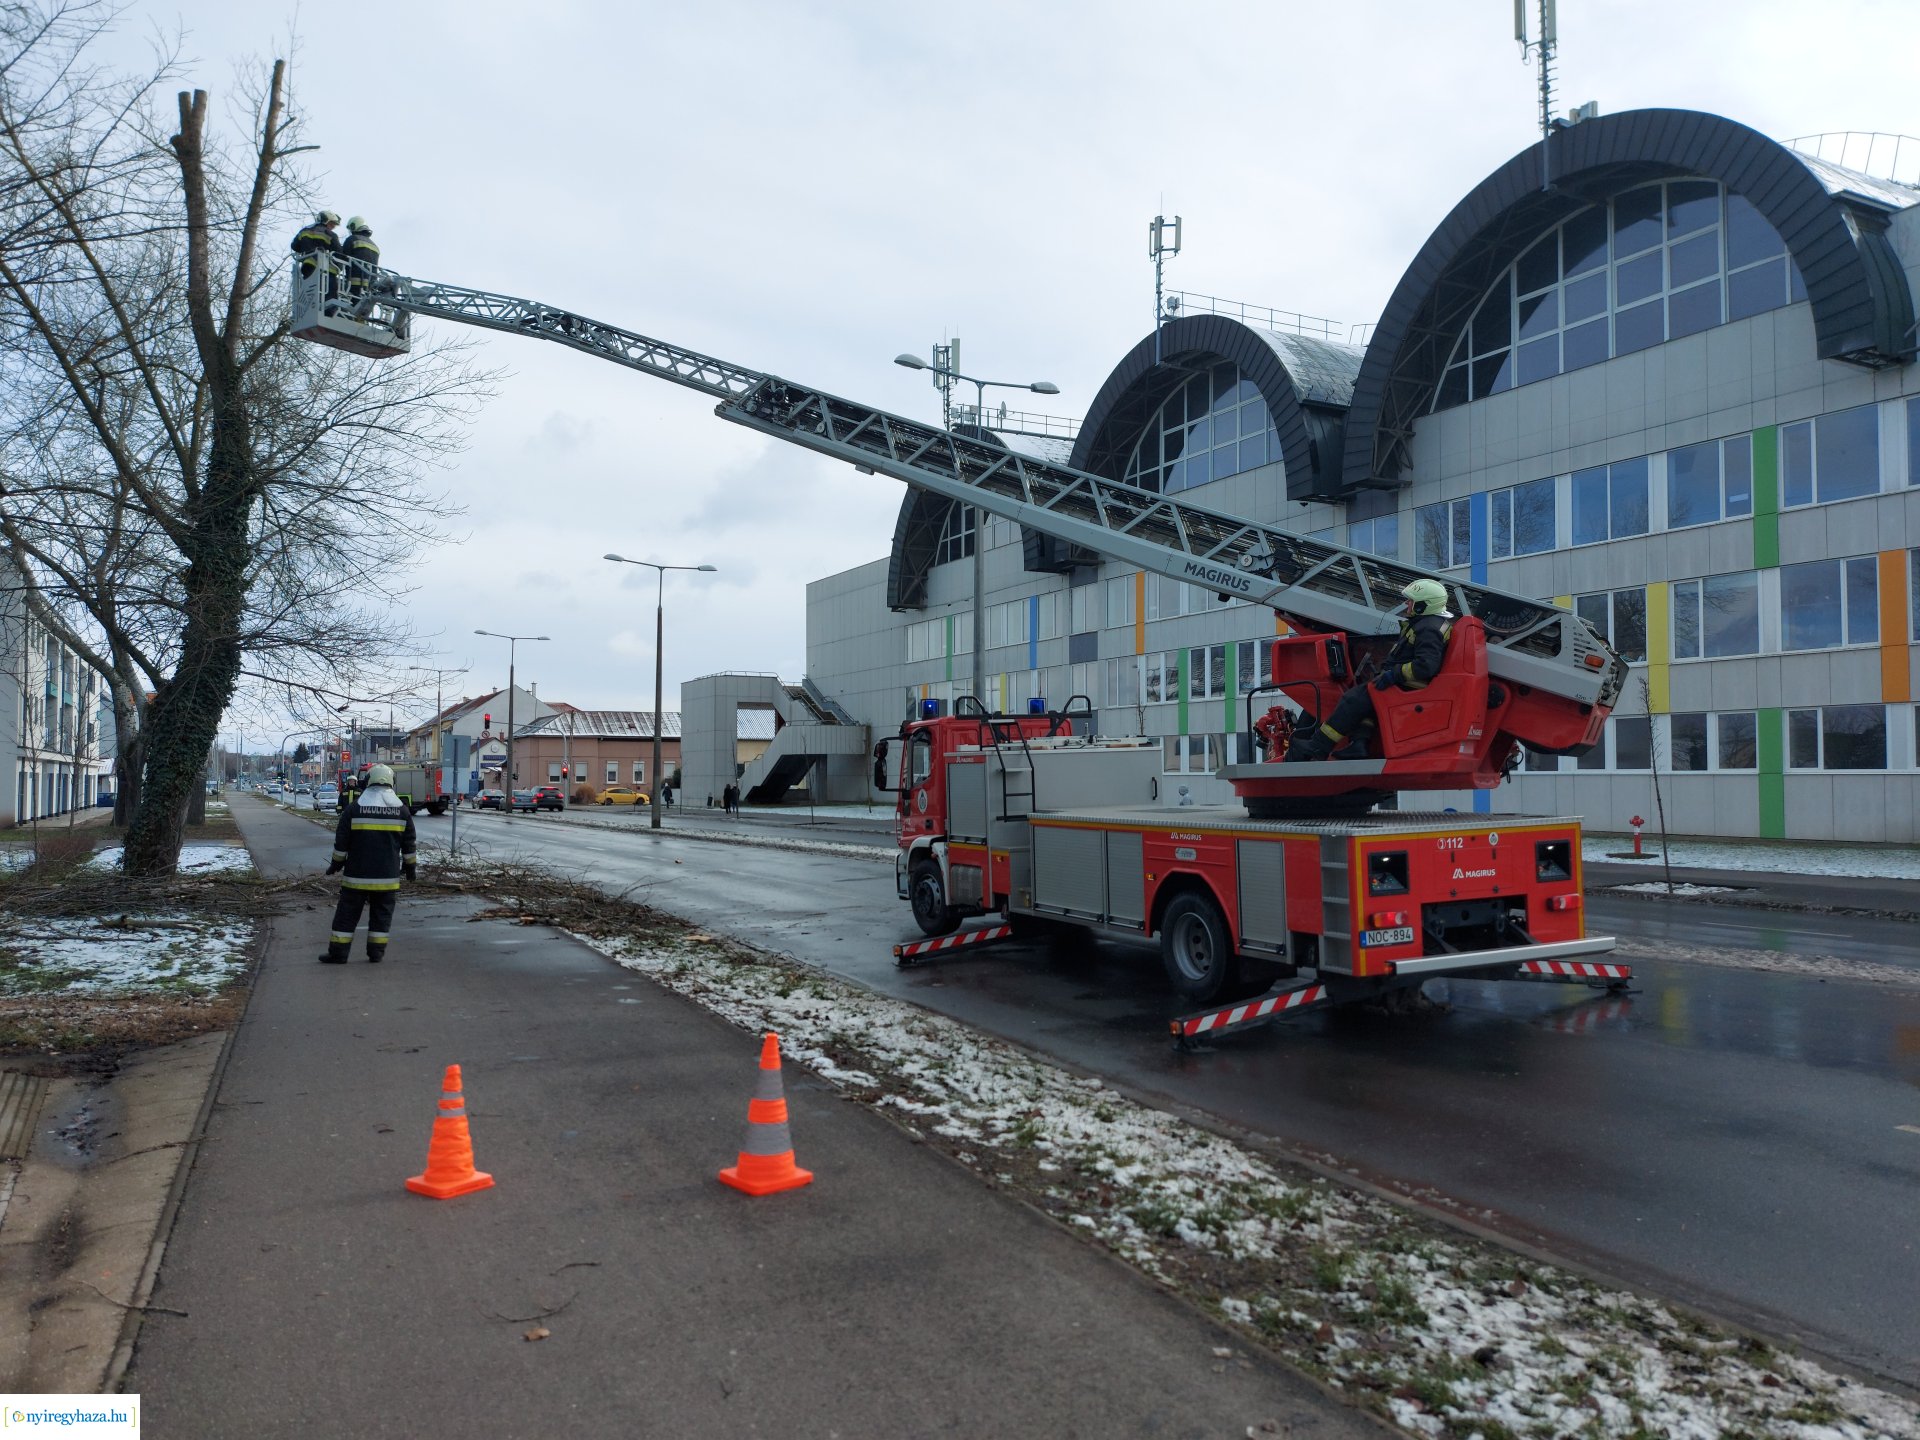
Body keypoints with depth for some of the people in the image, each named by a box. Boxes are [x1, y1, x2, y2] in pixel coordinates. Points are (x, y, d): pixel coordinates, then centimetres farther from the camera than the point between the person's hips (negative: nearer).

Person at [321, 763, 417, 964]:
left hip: (357, 875, -1)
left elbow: (341, 842, -1)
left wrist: (336, 864, 12)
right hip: (388, 877, 1)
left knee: (347, 914, 7)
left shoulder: (354, 808, -4)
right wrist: (410, 867, 17)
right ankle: (376, 953, 11)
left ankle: (338, 953, 9)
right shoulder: (402, 809, 2)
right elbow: (409, 844, 7)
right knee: (381, 915, 10)